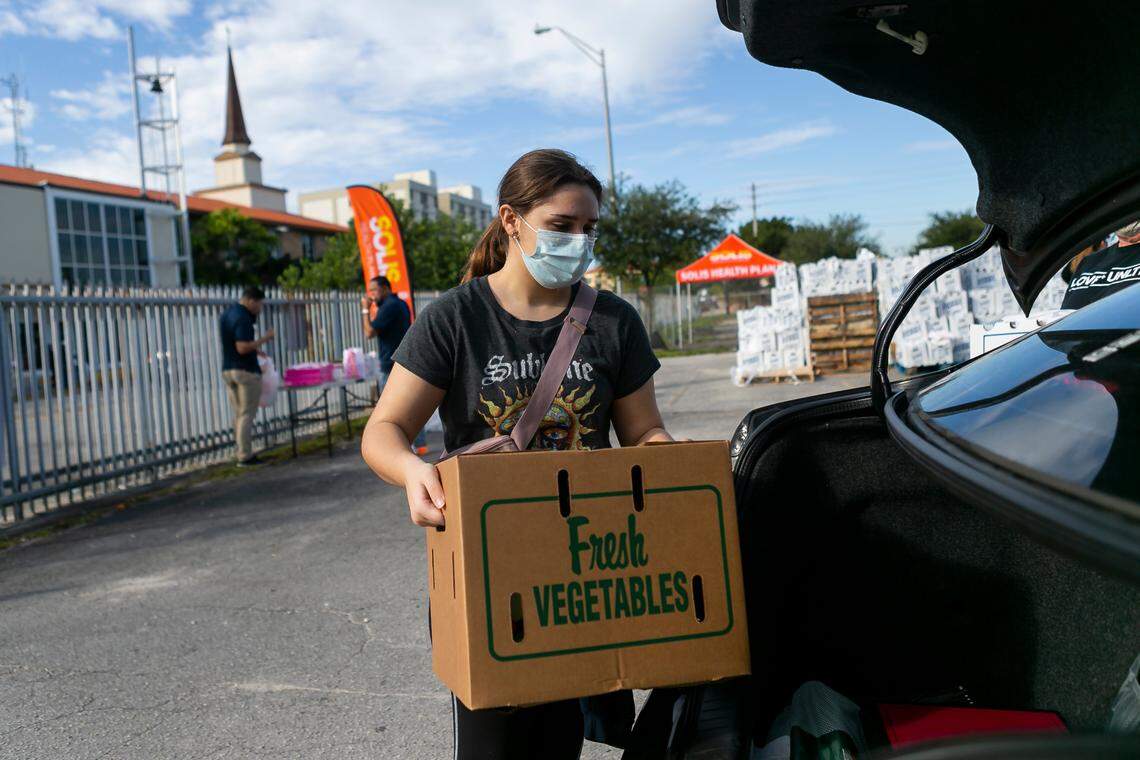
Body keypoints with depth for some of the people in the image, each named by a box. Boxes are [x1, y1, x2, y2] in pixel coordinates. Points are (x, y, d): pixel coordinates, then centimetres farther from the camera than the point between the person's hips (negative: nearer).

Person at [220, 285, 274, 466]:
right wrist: (264, 339, -15)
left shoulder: (226, 314, 13)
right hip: (246, 371, -9)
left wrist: (254, 350, 18)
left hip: (227, 370, 9)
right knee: (246, 415, -3)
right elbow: (242, 348, -24)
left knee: (238, 414, 13)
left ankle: (243, 452, 17)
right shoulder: (242, 318, -17)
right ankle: (245, 457, -2)